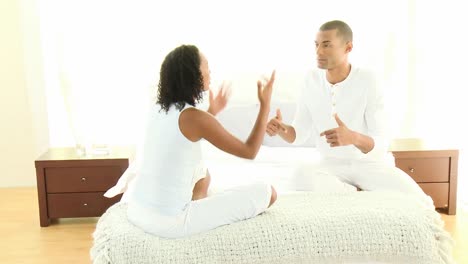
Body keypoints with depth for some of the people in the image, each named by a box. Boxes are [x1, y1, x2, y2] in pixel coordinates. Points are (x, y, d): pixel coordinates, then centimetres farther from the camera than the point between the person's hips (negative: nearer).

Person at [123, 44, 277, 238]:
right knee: (267, 192, -2)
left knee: (202, 172, 35)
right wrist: (265, 105, -1)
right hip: (169, 222, -8)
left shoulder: (158, 109, 6)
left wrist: (211, 113, 29)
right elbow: (249, 152, -9)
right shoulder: (195, 117, -17)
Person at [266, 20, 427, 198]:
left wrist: (353, 137, -43)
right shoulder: (311, 80, -4)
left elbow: (380, 145, -20)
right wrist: (282, 129, -25)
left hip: (369, 163, -3)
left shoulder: (368, 81, -16)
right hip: (331, 164, 3)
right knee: (305, 176, -33)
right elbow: (299, 135, -1)